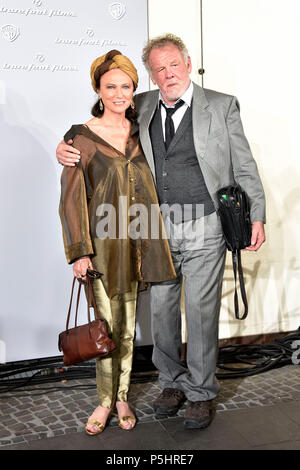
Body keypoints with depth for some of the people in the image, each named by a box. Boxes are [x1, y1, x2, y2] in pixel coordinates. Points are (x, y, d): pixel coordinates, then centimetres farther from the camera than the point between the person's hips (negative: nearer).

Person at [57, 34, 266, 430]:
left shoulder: (222, 106, 3)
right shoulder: (142, 107, 10)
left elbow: (245, 166, 3)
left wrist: (256, 216, -2)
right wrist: (67, 148, -1)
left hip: (204, 227, -3)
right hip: (157, 226, 3)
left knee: (201, 310, 3)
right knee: (161, 308, 10)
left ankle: (201, 392, 21)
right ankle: (173, 382, 30)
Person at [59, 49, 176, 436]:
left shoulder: (139, 131, 10)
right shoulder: (82, 137, -5)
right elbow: (72, 197, -6)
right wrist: (80, 252, -11)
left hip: (137, 239, 4)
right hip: (103, 242, -4)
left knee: (128, 325, 11)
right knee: (108, 325, 1)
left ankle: (122, 397, 26)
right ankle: (105, 401, 20)